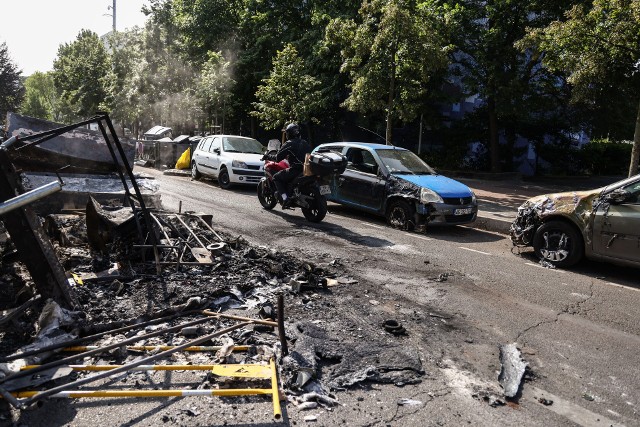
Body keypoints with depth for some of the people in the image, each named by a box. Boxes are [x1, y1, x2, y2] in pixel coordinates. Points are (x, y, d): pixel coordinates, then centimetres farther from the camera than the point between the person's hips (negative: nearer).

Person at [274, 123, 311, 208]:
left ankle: (285, 198, -9)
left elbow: (278, 157, -7)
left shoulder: (289, 144, -5)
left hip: (295, 171, -8)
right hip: (307, 170, 8)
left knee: (276, 178, 8)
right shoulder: (305, 143, 17)